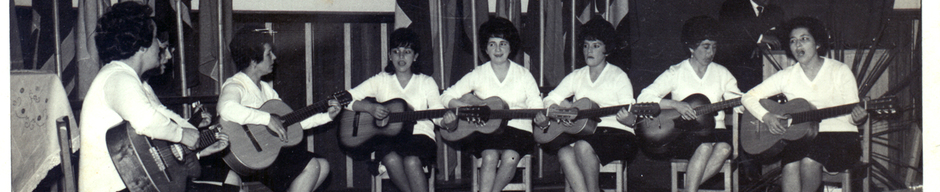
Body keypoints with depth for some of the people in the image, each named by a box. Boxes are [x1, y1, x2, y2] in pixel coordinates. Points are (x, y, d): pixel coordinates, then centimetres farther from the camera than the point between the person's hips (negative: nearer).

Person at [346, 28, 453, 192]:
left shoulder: (426, 82, 11)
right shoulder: (381, 81, 11)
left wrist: (446, 118, -23)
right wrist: (369, 107, -13)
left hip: (419, 136, -1)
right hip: (387, 137, 1)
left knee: (411, 162, -35)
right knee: (391, 159, -34)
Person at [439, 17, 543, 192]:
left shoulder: (523, 75, 9)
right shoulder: (478, 74, 8)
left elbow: (536, 107, 7)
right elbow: (446, 97, 6)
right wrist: (471, 109, -10)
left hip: (517, 128, 0)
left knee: (510, 157, -31)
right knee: (490, 157, -32)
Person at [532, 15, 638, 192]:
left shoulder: (618, 77, 6)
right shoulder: (576, 77, 20)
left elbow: (631, 118, -2)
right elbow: (551, 99, 18)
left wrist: (626, 118, -27)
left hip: (616, 133, -4)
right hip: (585, 134, 4)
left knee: (583, 146, -34)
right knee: (565, 153, -30)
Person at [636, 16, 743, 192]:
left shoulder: (721, 73, 13)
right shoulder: (676, 73, 3)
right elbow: (644, 98, -6)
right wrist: (675, 104, -18)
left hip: (714, 130, 3)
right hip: (683, 134, -3)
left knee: (725, 146, -32)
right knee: (705, 145, -36)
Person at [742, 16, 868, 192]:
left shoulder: (840, 71, 3)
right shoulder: (787, 76, 9)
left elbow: (851, 115, 2)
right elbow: (749, 97, 9)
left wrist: (857, 117, -23)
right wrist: (766, 117, -11)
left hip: (839, 134, -2)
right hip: (802, 136, 2)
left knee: (809, 161, -33)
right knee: (790, 167, -31)